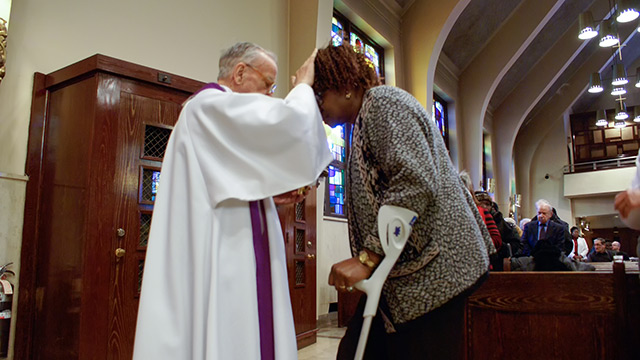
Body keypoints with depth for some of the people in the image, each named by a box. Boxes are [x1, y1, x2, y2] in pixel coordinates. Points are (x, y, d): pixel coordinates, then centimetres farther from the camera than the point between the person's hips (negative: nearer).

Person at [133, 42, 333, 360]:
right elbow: (289, 122, -24)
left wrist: (272, 191, 13)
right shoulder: (211, 105, -10)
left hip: (231, 258, 10)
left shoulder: (213, 116, 22)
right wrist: (303, 85, -4)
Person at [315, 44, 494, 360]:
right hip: (400, 275, 9)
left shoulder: (382, 101, -7)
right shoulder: (364, 119, 24)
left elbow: (415, 184, -21)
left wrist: (367, 257, -21)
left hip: (428, 270, -9)